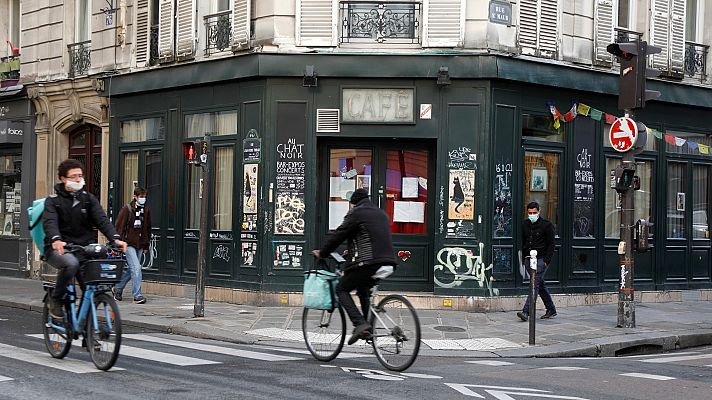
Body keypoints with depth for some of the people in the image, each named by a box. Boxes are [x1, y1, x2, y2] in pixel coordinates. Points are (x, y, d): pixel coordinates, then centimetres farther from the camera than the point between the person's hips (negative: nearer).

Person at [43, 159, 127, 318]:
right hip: (59, 248, -3)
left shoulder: (89, 199, 13)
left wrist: (115, 238, -20)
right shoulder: (53, 201, 3)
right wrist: (56, 240, -38)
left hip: (84, 247, 3)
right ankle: (56, 299, -13)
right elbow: (50, 223, -15)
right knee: (71, 263, -36)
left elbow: (102, 220, -1)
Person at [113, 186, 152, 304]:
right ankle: (137, 295, -11)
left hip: (139, 245, 6)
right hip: (128, 244, -6)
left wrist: (146, 245, 17)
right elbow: (119, 226, -7)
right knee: (136, 268, -14)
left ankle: (117, 288, 29)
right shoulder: (127, 209, -6)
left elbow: (148, 229, 18)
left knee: (132, 269, 11)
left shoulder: (146, 210, 11)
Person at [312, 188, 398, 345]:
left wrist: (322, 253, 11)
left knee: (341, 289, 5)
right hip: (387, 262, 8)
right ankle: (369, 326, 21)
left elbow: (339, 234, -1)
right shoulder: (381, 213, 23)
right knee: (363, 289, 29)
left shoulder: (356, 212, 0)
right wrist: (352, 252, 41)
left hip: (367, 262, -8)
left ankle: (360, 324, -14)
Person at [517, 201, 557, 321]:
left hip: (541, 259, -6)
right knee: (541, 285, 11)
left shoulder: (546, 225, -4)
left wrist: (547, 260, -13)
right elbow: (523, 243, 19)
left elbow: (551, 244, -4)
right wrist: (523, 259, 12)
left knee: (535, 284, -14)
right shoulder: (525, 225, 12)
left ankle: (526, 311, -23)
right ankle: (551, 310, 22)